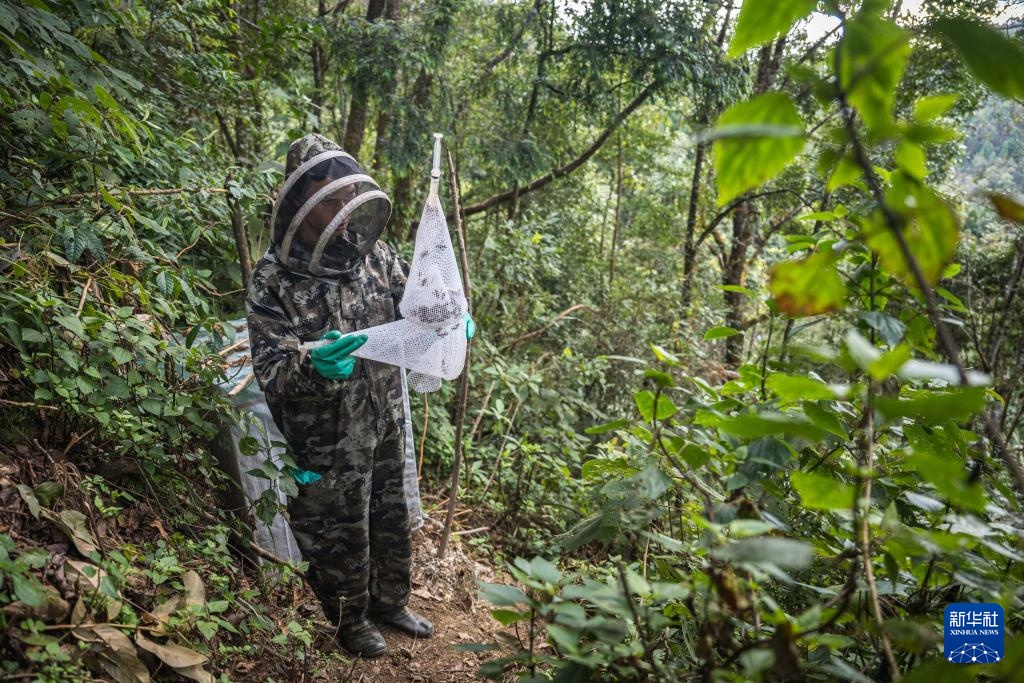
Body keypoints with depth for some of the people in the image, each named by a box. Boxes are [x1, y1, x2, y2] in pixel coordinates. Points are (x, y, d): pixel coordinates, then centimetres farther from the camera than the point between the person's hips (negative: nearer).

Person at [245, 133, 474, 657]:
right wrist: (313, 368, -42)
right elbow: (271, 369, -21)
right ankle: (350, 620, 43)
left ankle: (390, 602, 49)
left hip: (388, 425, 5)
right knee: (339, 535, 15)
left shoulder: (375, 253, -6)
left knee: (392, 519, 22)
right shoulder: (273, 280, -19)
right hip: (327, 442, -5)